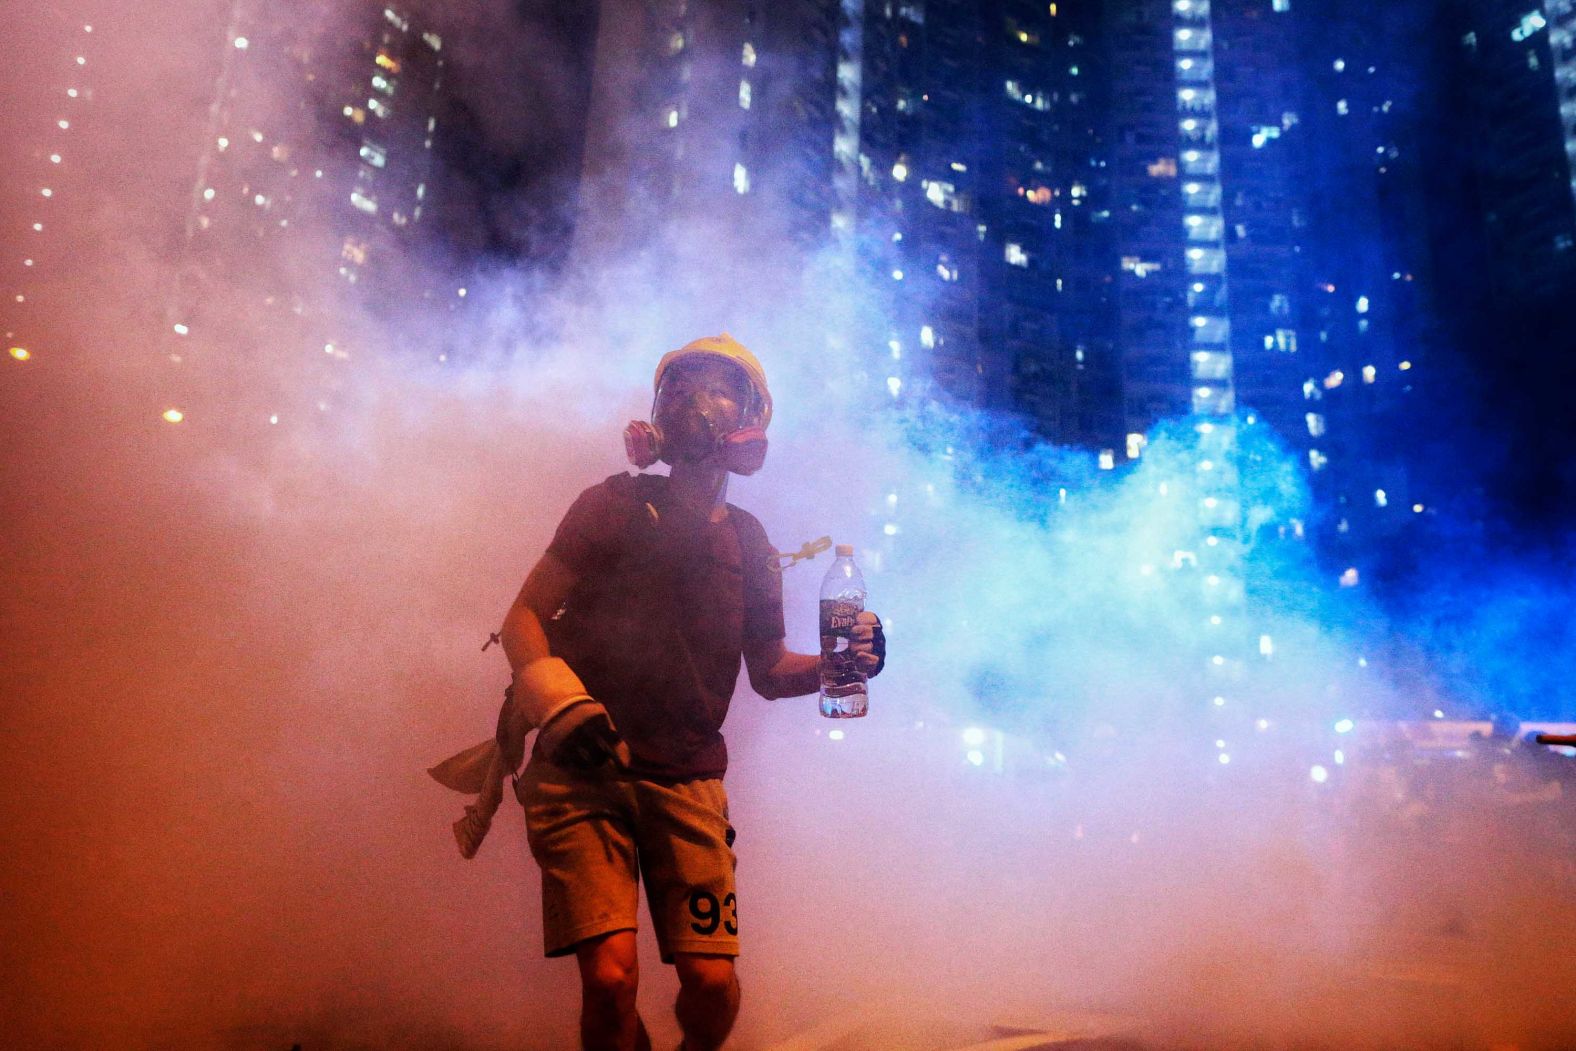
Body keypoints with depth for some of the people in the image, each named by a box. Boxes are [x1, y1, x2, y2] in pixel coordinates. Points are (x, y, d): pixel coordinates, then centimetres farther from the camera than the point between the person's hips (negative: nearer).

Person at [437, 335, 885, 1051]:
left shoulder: (750, 547, 9)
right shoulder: (616, 505, 0)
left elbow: (767, 672, 18)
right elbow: (522, 619, -2)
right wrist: (562, 707, -19)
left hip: (686, 779, 3)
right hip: (583, 769, -2)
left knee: (712, 984, -3)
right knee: (610, 979, -15)